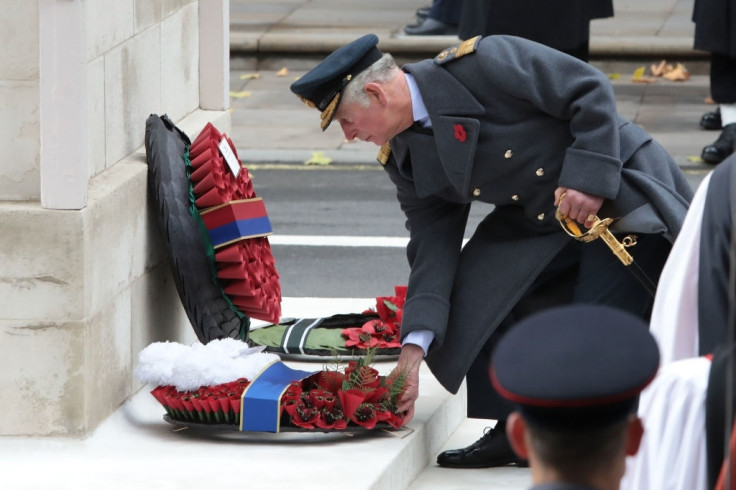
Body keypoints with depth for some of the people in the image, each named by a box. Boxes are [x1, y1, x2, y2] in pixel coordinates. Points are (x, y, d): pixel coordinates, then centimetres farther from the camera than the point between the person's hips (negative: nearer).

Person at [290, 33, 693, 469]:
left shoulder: (480, 63, -24)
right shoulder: (404, 158, -1)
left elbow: (591, 91, -21)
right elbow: (433, 247, -3)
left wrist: (586, 180, -27)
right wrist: (414, 348, -11)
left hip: (619, 192, -7)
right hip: (540, 224, 7)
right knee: (477, 298, -7)